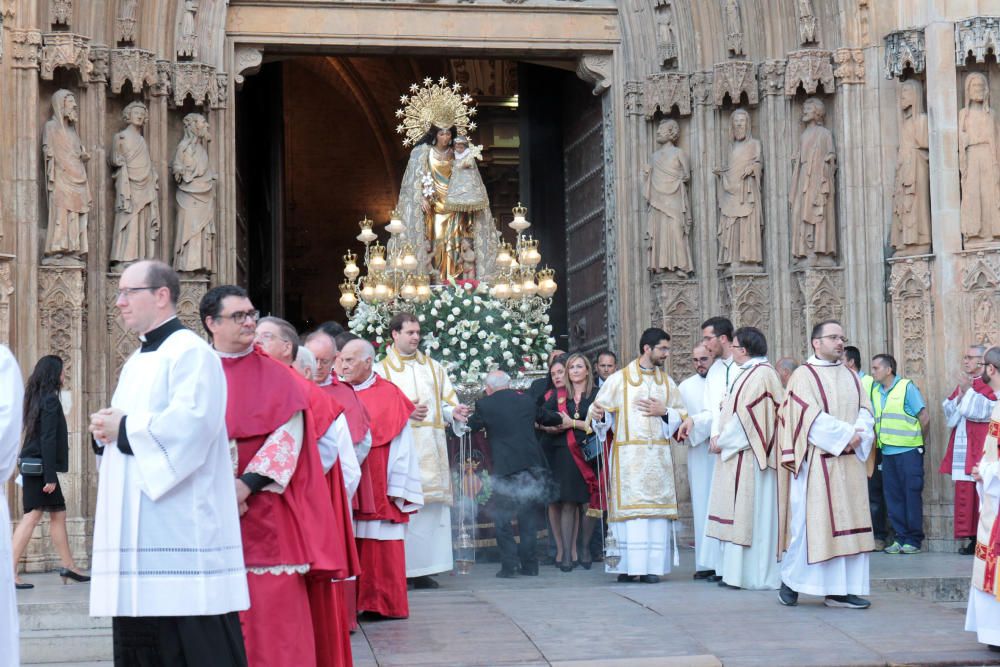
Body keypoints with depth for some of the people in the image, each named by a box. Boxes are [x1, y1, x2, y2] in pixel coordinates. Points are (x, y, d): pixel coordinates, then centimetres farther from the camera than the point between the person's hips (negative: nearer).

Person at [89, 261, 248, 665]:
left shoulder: (190, 352, -8)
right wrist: (107, 430, 1)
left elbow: (190, 424, -22)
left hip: (181, 523, -9)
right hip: (137, 525, 9)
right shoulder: (137, 361, 21)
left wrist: (124, 428, -12)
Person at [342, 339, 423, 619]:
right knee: (352, 550, 2)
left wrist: (397, 489, -11)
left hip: (378, 487, -4)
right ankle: (355, 602, 8)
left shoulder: (389, 396, -3)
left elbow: (400, 446, -6)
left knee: (381, 550, -2)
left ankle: (386, 603, 6)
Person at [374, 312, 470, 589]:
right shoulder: (382, 369, 7)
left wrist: (453, 412, -8)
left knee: (433, 507, -1)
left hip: (432, 447, 4)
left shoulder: (433, 367, 19)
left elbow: (446, 402, 15)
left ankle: (424, 569, 2)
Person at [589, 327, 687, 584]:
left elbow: (680, 416, 16)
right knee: (629, 506, -9)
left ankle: (651, 565, 0)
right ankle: (628, 565, -7)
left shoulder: (668, 382, 16)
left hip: (658, 455, 4)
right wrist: (599, 415, -23)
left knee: (656, 506, -2)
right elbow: (602, 411, -1)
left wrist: (663, 412, -3)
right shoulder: (618, 380, 3)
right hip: (628, 455, -4)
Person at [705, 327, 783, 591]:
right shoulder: (749, 373, 18)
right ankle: (738, 571, 12)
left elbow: (747, 416, -19)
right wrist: (720, 436, 8)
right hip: (739, 455, 10)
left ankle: (754, 575, -3)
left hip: (749, 456, -10)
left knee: (750, 512, -7)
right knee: (739, 514, 10)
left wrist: (723, 442, -11)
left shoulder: (761, 374, -14)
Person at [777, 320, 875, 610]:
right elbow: (811, 416, -13)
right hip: (816, 462, -6)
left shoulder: (851, 377, 17)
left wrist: (857, 437, -11)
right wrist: (845, 435, -16)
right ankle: (791, 579, 10)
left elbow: (866, 411, 9)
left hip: (849, 463, 6)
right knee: (809, 520, -5)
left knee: (847, 522, 3)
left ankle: (840, 590, 4)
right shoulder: (804, 375, -3)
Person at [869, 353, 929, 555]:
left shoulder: (907, 387, -6)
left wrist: (917, 441, 4)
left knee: (911, 495, -1)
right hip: (887, 452, 6)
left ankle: (913, 540, 4)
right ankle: (900, 537, 13)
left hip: (908, 451, -6)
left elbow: (925, 418, -4)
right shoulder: (875, 391, 10)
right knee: (893, 496, 6)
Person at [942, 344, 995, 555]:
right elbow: (948, 411, 13)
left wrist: (967, 390, -12)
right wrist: (960, 394, -3)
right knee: (965, 493, 3)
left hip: (981, 449, -6)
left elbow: (980, 411, -15)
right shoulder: (962, 383, 18)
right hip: (963, 449, 7)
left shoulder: (990, 385, -3)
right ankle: (973, 540, 6)